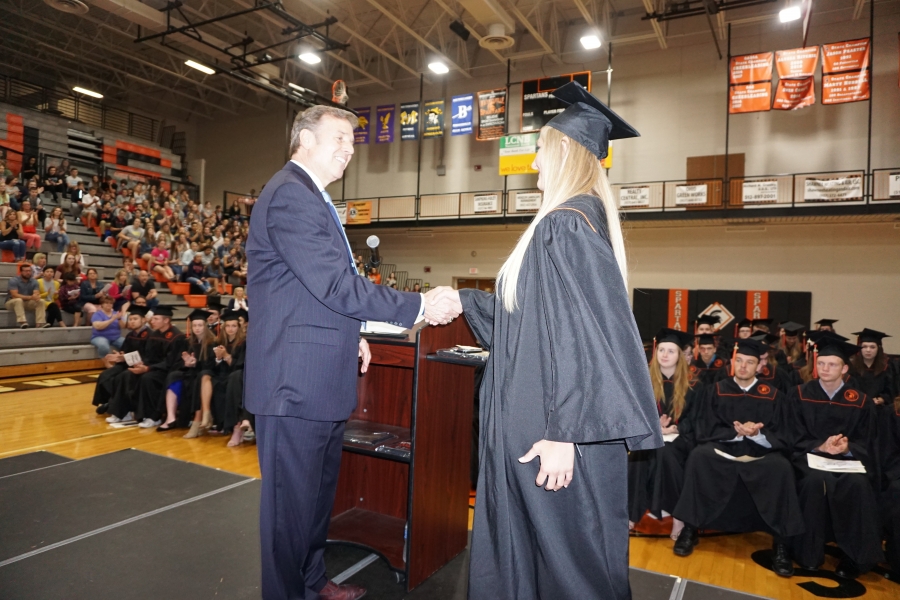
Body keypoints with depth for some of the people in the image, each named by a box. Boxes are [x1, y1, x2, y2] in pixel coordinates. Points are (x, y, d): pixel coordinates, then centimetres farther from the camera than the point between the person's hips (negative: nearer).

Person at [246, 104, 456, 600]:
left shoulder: (311, 198, 17)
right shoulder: (290, 194, -16)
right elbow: (336, 284, -24)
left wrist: (350, 335, 14)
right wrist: (418, 307, -18)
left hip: (320, 379, 11)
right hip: (297, 381, -11)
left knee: (319, 491, 22)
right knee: (292, 501, 5)